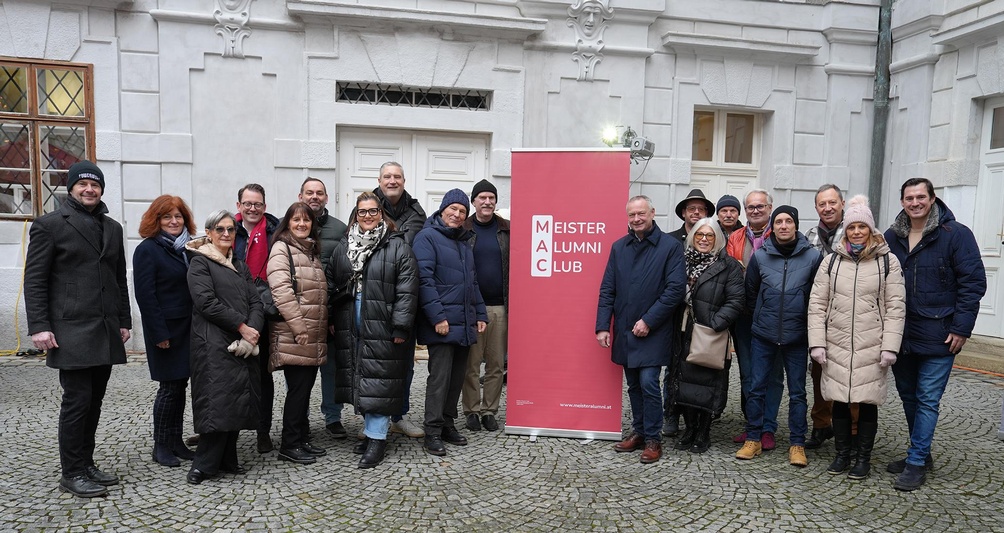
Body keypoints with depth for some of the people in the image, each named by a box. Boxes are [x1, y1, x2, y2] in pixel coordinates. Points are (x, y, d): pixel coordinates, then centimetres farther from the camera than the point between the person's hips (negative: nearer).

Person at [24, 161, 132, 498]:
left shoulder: (112, 228, 16)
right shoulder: (50, 225, -1)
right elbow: (34, 280, -5)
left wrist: (124, 321, 14)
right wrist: (39, 326, -11)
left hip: (106, 332, 6)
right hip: (72, 333, -6)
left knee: (94, 401, 11)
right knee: (77, 400, -4)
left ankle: (86, 464, 21)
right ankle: (71, 474, 7)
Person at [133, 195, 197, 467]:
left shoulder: (189, 248, 13)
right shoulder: (148, 250, -6)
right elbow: (145, 295, -12)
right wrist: (160, 333, -16)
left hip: (189, 328, 6)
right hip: (166, 329, -6)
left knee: (180, 385, 11)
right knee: (170, 387, -1)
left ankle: (176, 441, 20)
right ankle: (161, 446, 12)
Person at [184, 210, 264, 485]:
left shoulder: (241, 266, 21)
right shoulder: (199, 262, 2)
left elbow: (256, 302, 12)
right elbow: (206, 302, -11)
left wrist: (253, 330, -8)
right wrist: (241, 326, -14)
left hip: (245, 344, 6)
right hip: (215, 343, -6)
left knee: (238, 401, 6)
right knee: (218, 399, -10)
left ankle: (227, 459, 16)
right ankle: (204, 464, -1)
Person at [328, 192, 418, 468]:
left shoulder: (398, 247, -4)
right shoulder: (342, 247, 13)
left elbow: (406, 291, -9)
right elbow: (331, 285, 16)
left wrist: (400, 328, -14)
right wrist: (330, 320, 8)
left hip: (382, 329, -5)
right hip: (350, 329, 5)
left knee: (378, 383, -3)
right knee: (359, 381, 12)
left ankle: (377, 437, 7)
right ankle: (372, 429, 26)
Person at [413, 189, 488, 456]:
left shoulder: (465, 242, 20)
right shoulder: (427, 237, -5)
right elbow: (424, 280, -15)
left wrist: (480, 314, 16)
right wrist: (437, 316, -20)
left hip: (465, 324, 8)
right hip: (442, 324, -7)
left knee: (457, 376, 12)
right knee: (440, 376, -6)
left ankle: (448, 423, 24)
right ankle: (433, 431, 3)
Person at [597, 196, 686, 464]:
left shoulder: (671, 246, -6)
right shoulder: (619, 247, 7)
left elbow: (676, 289, -11)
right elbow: (607, 290, 7)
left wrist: (648, 321, -15)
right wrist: (602, 326, -2)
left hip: (653, 332, -5)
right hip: (624, 331, 5)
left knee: (648, 384, -7)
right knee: (634, 385, 14)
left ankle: (653, 439, 9)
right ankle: (638, 432, 28)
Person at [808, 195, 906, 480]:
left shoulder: (888, 261, 0)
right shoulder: (832, 260, 5)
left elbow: (896, 306, -2)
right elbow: (817, 303, 4)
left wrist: (890, 346, -9)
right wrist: (817, 343, -3)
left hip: (872, 347, -2)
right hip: (836, 345, 2)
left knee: (867, 401, 5)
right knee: (839, 400, 8)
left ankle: (863, 457, 20)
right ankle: (842, 454, 24)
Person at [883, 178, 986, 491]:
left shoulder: (956, 235, -7)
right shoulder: (892, 237, 6)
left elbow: (973, 283, -8)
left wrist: (960, 329, -12)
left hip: (938, 336, -5)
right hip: (900, 335, 5)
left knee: (927, 399, -1)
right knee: (908, 395, 14)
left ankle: (916, 463, 7)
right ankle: (921, 454, 29)